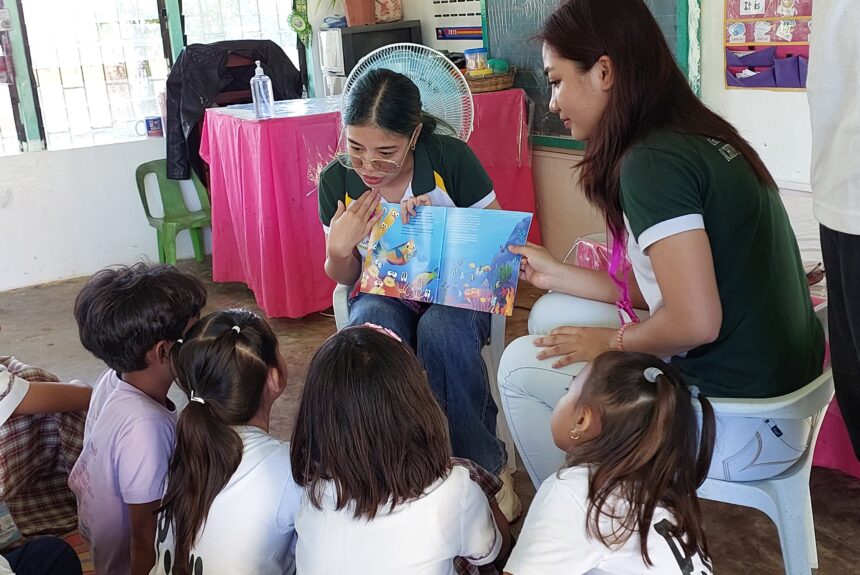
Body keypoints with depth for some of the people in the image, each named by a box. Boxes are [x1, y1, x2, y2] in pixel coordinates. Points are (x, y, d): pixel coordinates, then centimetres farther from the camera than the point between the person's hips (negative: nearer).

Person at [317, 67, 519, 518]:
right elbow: (345, 278, 6)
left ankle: (487, 467, -15)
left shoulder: (450, 158, -15)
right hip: (385, 296, 2)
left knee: (440, 329, -36)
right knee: (373, 324, -34)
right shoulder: (336, 180, -7)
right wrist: (338, 251, -19)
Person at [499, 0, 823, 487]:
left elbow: (695, 322, -26)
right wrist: (557, 275, 17)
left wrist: (610, 342, -7)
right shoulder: (701, 138, 6)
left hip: (741, 428, -9)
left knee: (521, 366, 3)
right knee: (553, 314, 16)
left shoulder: (651, 161, -21)